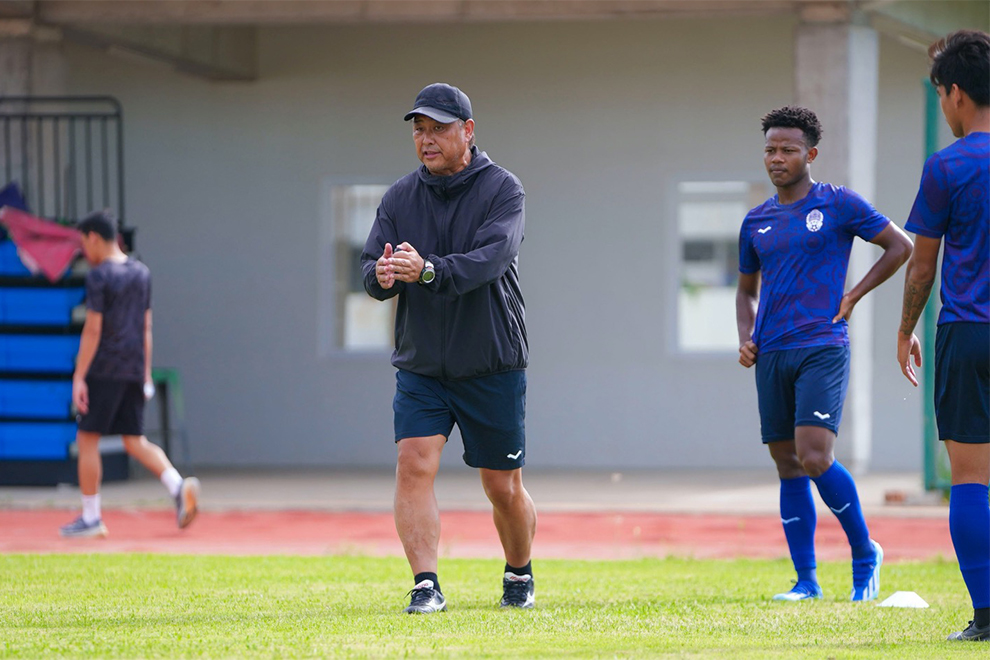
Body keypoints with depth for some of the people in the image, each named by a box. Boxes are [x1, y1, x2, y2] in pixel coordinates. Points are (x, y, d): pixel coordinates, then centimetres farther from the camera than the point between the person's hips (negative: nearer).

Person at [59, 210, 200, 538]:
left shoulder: (99, 276, -11)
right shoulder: (141, 273, 12)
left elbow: (93, 329, -15)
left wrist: (79, 377, -14)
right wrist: (146, 373, 19)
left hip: (105, 370, -7)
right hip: (133, 369, 7)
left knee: (87, 438, 2)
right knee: (135, 441, 10)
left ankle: (91, 517, 3)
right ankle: (179, 486, -12)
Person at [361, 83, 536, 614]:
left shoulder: (502, 190, -8)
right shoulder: (400, 197, 4)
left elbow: (487, 260, -24)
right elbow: (371, 265, -3)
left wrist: (428, 270, -41)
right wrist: (381, 276, -28)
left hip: (492, 367, -2)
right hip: (420, 366, 3)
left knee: (503, 487, 6)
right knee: (414, 465, -16)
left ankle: (519, 575, 31)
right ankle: (426, 586, -16)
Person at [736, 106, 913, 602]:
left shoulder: (839, 205, -1)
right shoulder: (756, 222, 13)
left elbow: (900, 246, 4)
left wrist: (853, 297, -2)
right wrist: (746, 338, 7)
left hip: (822, 350, -5)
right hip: (772, 355, 5)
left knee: (814, 458, -18)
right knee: (788, 467, 4)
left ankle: (865, 552, 2)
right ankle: (806, 581, 8)